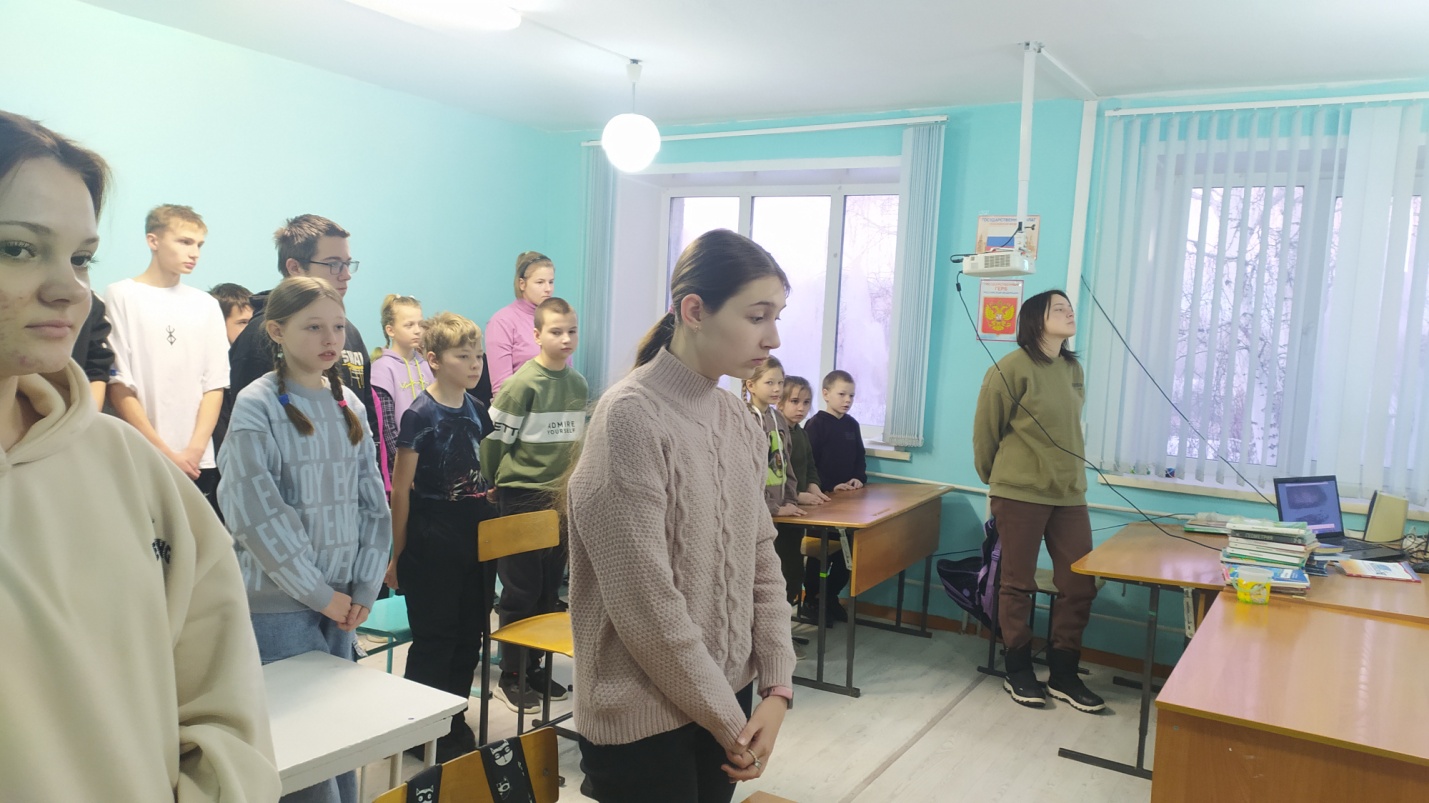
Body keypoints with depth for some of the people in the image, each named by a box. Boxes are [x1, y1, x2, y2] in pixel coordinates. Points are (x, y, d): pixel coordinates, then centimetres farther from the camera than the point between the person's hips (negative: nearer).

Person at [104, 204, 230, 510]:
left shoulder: (206, 304, 10)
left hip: (199, 462, 3)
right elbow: (118, 386, -4)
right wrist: (165, 453, -9)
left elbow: (215, 384, 7)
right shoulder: (121, 296, 0)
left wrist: (194, 450, -6)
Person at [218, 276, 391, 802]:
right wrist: (319, 593, -15)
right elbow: (257, 514, -17)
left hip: (341, 600, 6)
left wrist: (365, 587, -2)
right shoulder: (257, 406, -10)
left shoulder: (348, 403, 7)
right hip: (277, 603, -5)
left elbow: (372, 503, 7)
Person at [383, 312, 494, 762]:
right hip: (431, 543, -6)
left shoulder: (476, 411, 7)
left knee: (470, 636, 13)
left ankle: (454, 721, 29)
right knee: (433, 640, 4)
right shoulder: (419, 415, -12)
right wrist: (396, 553, -7)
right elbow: (400, 489, -10)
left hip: (475, 538, 6)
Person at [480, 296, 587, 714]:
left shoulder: (579, 384, 7)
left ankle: (534, 666, 26)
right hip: (523, 496, -6)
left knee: (549, 588, 12)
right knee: (521, 589, 1)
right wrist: (495, 487, -2)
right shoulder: (522, 384, -12)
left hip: (561, 496, 6)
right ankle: (510, 676, 13)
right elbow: (494, 439, -10)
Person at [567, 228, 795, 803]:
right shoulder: (630, 418, -19)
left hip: (731, 698, 6)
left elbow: (762, 561, 6)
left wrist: (777, 689, -3)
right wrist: (728, 721, -12)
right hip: (644, 719, -6)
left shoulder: (740, 422, 3)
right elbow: (644, 602, -20)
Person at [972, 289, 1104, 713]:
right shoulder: (1012, 368, -11)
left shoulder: (1073, 369, 9)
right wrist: (997, 480, 7)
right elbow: (985, 431, -3)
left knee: (1080, 585, 5)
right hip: (1019, 494, -6)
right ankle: (1018, 672, 20)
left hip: (1069, 493, 6)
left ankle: (1063, 674, 20)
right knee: (1018, 585, 5)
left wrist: (1066, 475, 17)